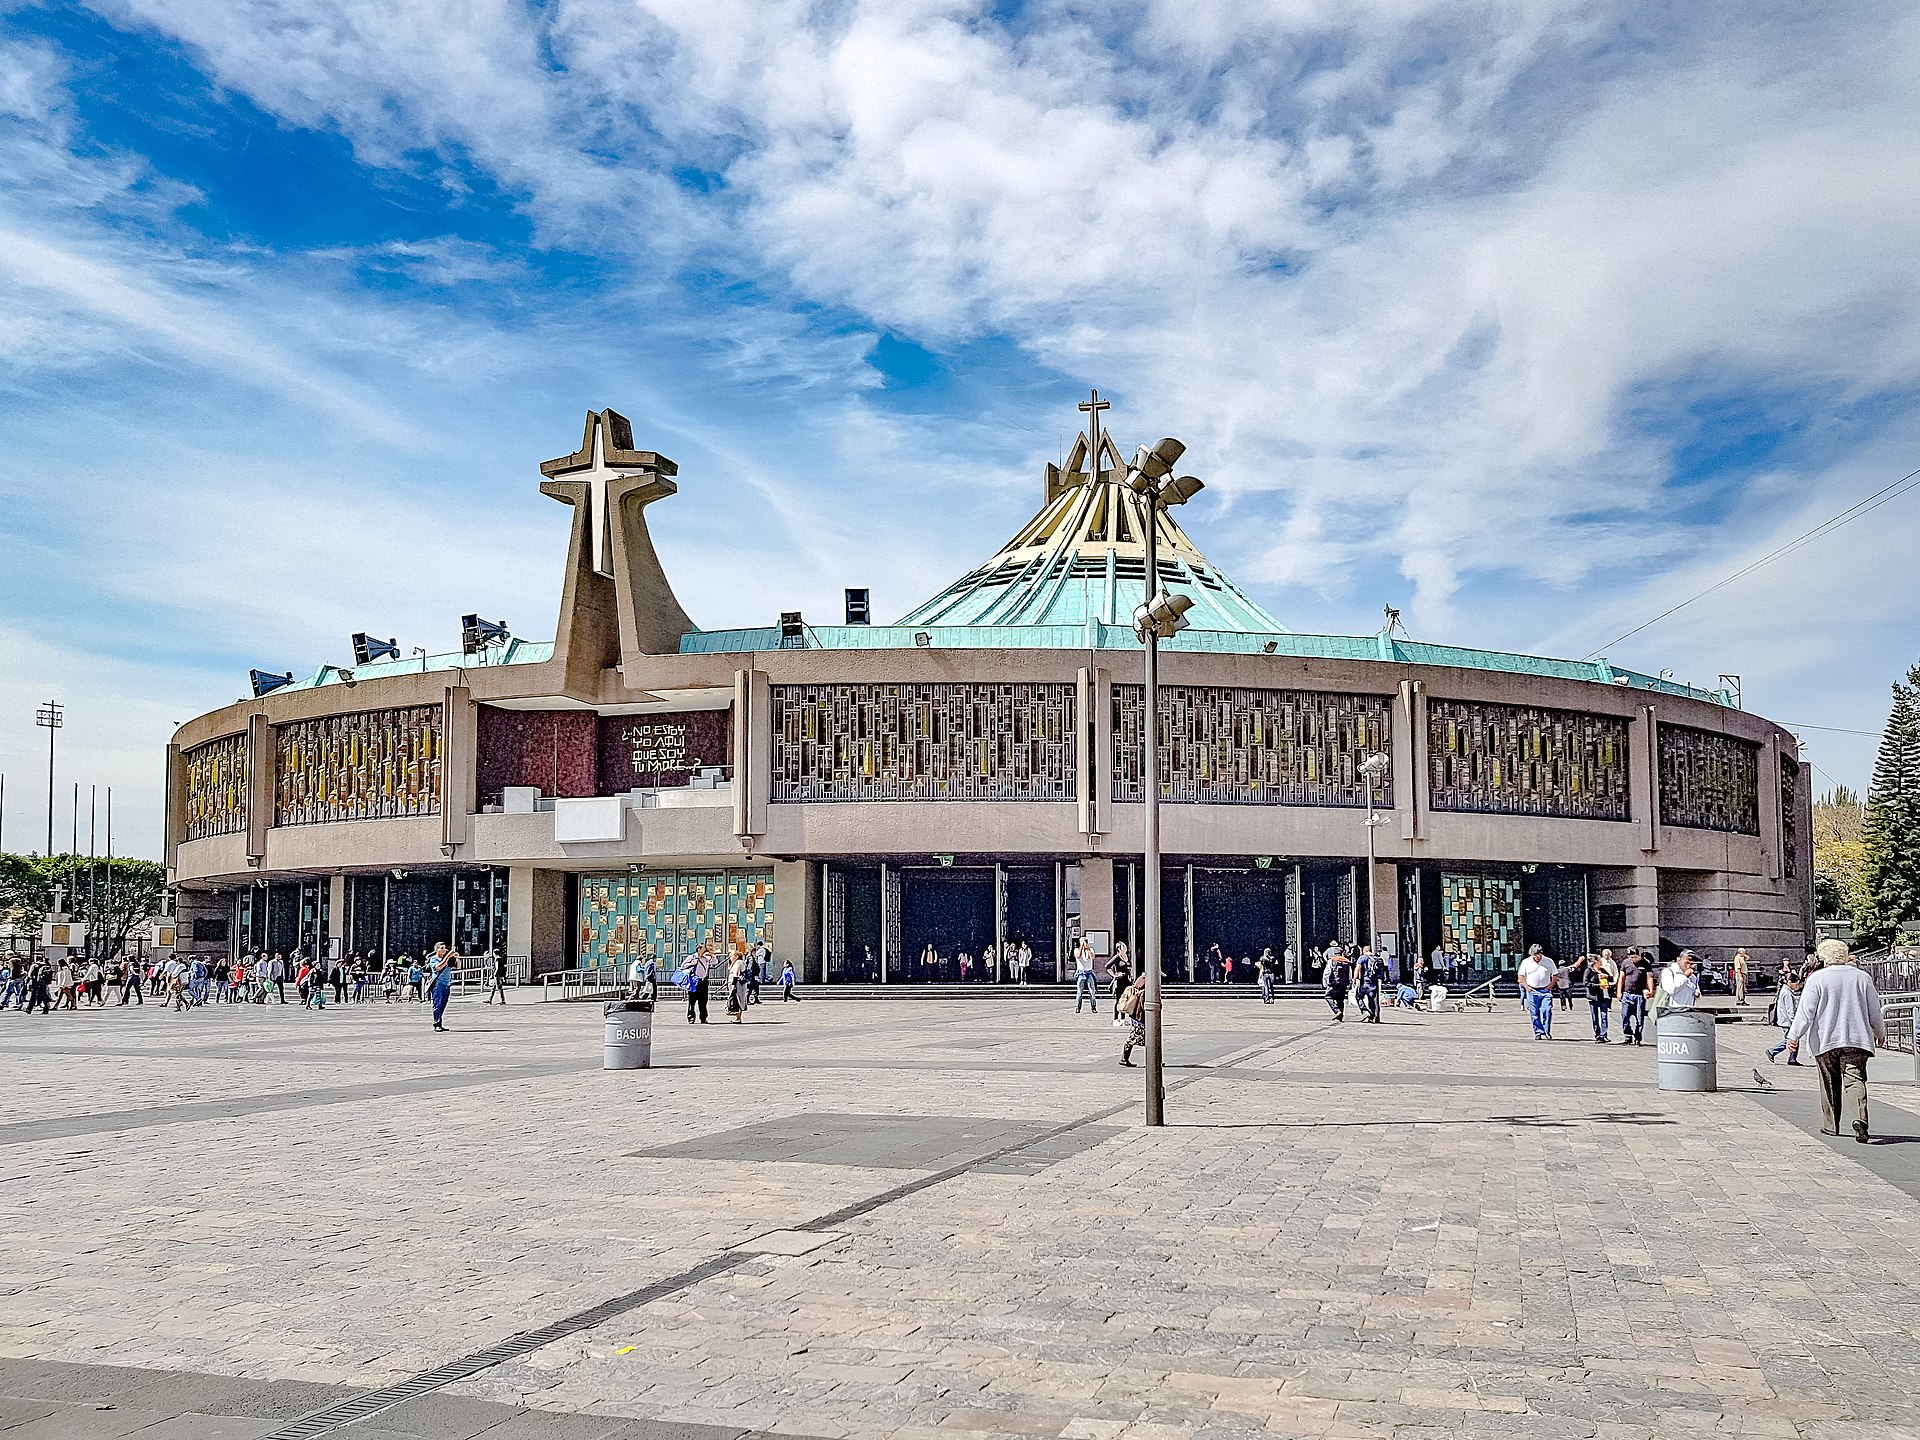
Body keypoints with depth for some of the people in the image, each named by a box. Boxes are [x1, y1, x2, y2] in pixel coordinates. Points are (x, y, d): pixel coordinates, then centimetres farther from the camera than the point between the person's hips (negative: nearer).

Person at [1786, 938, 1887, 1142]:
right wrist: (1880, 1033, 28)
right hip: (1856, 1040, 1)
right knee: (1854, 1079, -5)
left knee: (1830, 1084, 11)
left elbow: (1805, 1011, -9)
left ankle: (1830, 1125, 19)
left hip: (1826, 1041, -1)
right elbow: (1875, 1012, 12)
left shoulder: (1817, 979, -5)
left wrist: (1793, 1035, -5)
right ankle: (1859, 1118, -28)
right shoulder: (1862, 977, 5)